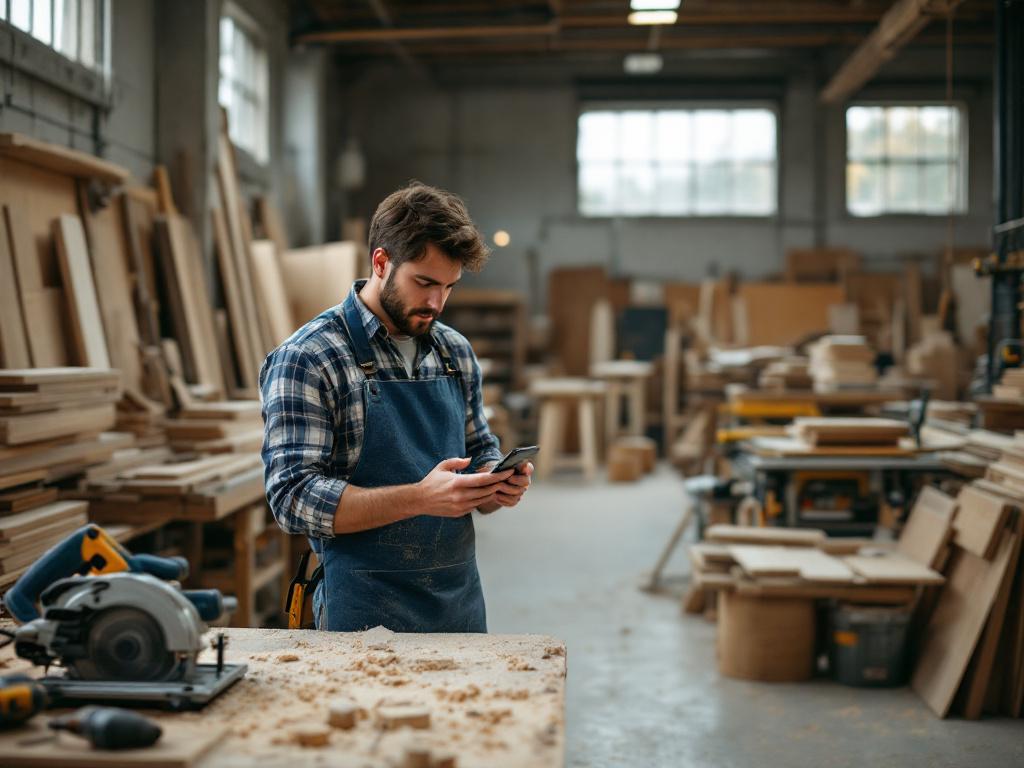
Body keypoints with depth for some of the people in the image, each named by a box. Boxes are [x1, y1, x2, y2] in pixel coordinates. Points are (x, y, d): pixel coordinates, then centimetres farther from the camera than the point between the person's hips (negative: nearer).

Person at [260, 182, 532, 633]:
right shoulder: (307, 359, -11)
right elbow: (293, 498, -18)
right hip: (364, 612, -6)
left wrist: (497, 485, -5)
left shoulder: (457, 353, 8)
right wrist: (419, 498, -27)